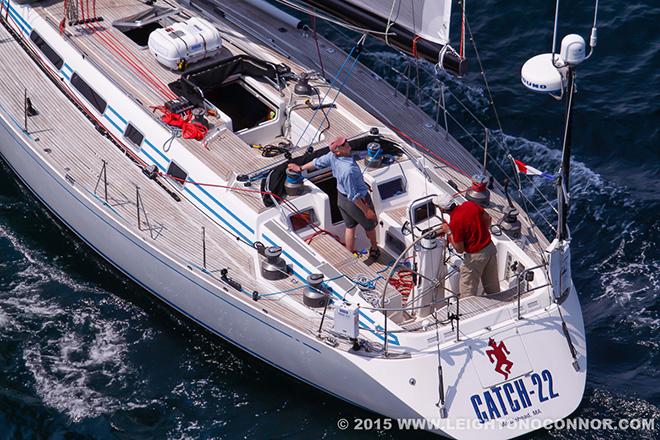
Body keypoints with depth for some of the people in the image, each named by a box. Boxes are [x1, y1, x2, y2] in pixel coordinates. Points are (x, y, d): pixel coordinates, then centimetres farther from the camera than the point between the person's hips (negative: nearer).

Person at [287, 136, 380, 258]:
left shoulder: (333, 156, -16)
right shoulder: (348, 170, -39)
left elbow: (317, 162, 4)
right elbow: (354, 196, -30)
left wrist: (301, 168, 22)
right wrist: (366, 210, -21)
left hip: (341, 197, 7)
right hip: (358, 201, -7)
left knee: (350, 227, 25)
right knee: (370, 225, 21)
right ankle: (374, 250, 45)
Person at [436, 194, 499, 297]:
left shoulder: (455, 222, -25)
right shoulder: (470, 204, -6)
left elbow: (459, 249, -17)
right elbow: (488, 218, 9)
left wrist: (448, 232, -8)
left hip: (475, 256, -7)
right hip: (491, 248, 7)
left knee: (468, 292, 8)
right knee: (493, 287, 25)